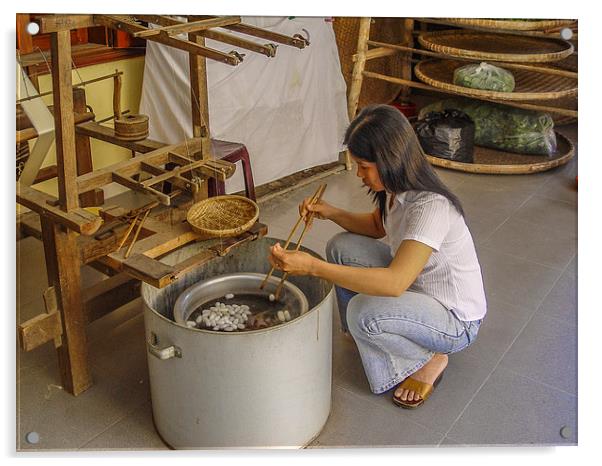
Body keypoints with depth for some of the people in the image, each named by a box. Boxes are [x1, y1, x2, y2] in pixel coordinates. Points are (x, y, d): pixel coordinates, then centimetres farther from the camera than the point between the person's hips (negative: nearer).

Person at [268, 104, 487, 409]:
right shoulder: (397, 188, -8)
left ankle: (430, 360, -3)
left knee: (363, 312, -33)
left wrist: (312, 267, -45)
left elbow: (394, 283, -44)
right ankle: (363, 335, 15)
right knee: (342, 247, -3)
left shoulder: (431, 207, -34)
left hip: (456, 322, -8)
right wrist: (332, 213, -6)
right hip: (416, 286, 8)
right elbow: (377, 227, 13)